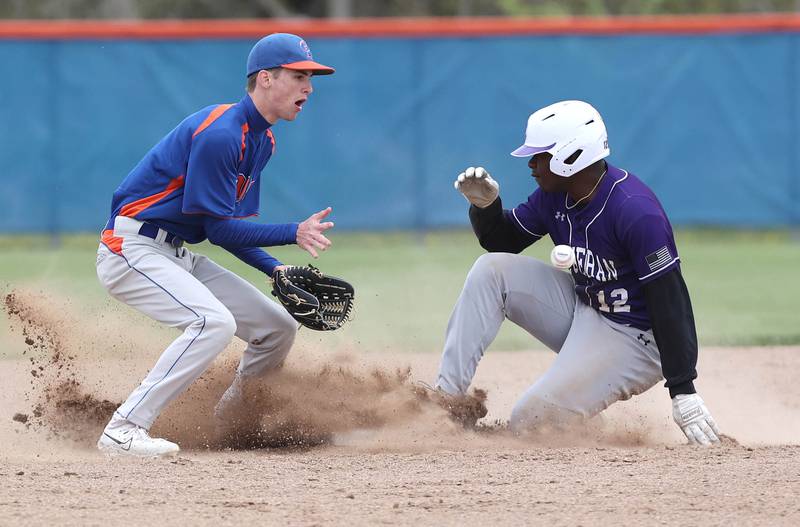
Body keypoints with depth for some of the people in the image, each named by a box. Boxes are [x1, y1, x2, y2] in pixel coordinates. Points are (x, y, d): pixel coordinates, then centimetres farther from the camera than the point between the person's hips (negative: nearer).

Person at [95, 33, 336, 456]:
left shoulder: (261, 140, 11)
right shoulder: (220, 134, -21)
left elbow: (226, 226, 14)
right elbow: (219, 228, -19)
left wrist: (276, 269, 1)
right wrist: (294, 234, -21)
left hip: (177, 257, 10)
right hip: (131, 248, -10)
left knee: (278, 326, 7)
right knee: (214, 322, -31)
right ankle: (123, 431, -29)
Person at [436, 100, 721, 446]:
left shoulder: (635, 211, -27)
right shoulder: (555, 195, -2)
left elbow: (670, 300, -27)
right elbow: (504, 240, 15)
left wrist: (683, 391, -31)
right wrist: (486, 206, -10)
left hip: (633, 340, -9)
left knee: (529, 422, -20)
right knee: (491, 270, -4)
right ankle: (446, 395, -8)